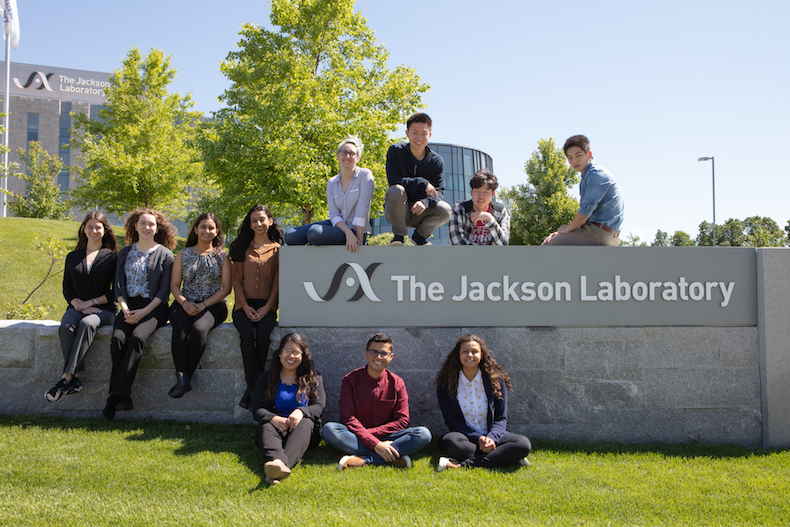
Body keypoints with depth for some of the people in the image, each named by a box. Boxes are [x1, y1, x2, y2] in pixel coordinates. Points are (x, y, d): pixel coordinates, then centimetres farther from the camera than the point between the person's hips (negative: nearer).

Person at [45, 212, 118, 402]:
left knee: (87, 324, -36)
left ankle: (66, 378, -39)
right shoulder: (73, 257, 18)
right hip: (77, 307, 3)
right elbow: (67, 288, 13)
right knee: (67, 326, -32)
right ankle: (74, 379, -35)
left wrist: (91, 302, -10)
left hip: (103, 309, -3)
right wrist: (78, 304, -8)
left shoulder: (112, 256, 7)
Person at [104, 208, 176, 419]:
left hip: (154, 308, -3)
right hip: (130, 307, 3)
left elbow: (165, 289, -1)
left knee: (137, 337, -32)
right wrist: (125, 309, -6)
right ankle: (123, 396, -26)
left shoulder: (164, 254, 6)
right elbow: (119, 285, 12)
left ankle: (117, 394, -33)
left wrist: (143, 312, -12)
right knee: (117, 338, -27)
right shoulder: (125, 253, 18)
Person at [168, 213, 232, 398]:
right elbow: (174, 285, 11)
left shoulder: (222, 256, 8)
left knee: (198, 329, -34)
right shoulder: (183, 254, 14)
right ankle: (182, 377, -37)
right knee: (180, 328, -32)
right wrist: (184, 303, -10)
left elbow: (226, 288, 2)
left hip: (213, 305, -2)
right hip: (185, 304, 2)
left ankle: (185, 377, -28)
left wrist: (204, 305, -10)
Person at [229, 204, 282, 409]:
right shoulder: (243, 248, 15)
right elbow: (237, 281, 9)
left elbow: (278, 282, 4)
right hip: (244, 305, 1)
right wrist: (246, 307, -6)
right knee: (247, 332, -29)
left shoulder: (277, 249, 10)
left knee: (263, 333, -30)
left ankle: (252, 388, -21)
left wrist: (267, 307, -9)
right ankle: (255, 386, -27)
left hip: (266, 306, -1)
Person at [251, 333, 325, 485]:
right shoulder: (266, 378, 16)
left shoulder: (313, 379, 16)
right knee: (267, 427, -34)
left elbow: (319, 406, 2)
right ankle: (275, 462, -69)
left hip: (306, 430, 0)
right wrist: (273, 418, -21)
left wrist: (301, 412, -23)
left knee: (305, 422, -35)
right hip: (275, 425, 1)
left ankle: (284, 464, -65)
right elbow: (257, 411, 4)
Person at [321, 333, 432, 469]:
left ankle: (364, 460, -31)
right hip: (356, 437, -1)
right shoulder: (350, 380, -2)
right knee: (329, 429, -32)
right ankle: (393, 458, -32)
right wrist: (375, 444, -25)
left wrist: (370, 432, -16)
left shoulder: (396, 383, 3)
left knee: (424, 434, -24)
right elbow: (348, 418, -12)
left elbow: (402, 422, -3)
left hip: (385, 438, 1)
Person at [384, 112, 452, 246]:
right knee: (396, 190, -34)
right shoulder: (395, 151, -7)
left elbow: (439, 191, -10)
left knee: (445, 210, -27)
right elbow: (394, 181, -18)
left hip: (420, 212, 2)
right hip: (396, 211, -2)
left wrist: (425, 202, -32)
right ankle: (398, 235, -12)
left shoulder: (436, 160, -2)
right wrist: (422, 183, -23)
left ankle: (420, 235, 4)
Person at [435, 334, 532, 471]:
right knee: (449, 442, -37)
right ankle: (501, 457, -24)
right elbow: (451, 420, -4)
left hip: (491, 435, 2)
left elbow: (501, 418, 1)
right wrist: (478, 439, -18)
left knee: (524, 444, -27)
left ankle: (462, 464, -31)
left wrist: (491, 438, -21)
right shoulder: (446, 383, -2)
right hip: (465, 436, -2)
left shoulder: (496, 380, 0)